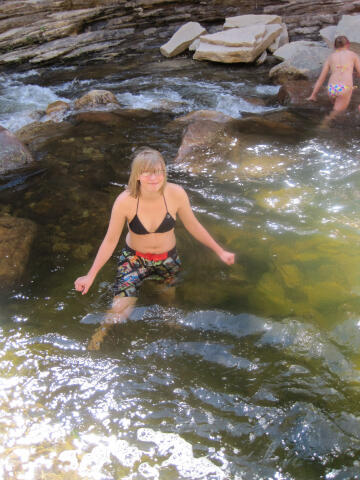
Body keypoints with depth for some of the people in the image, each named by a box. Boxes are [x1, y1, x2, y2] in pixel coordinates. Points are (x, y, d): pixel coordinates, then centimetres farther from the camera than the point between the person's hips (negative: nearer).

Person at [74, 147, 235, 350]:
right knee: (120, 313, -13)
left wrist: (220, 251, 4)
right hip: (134, 259, -2)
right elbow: (110, 241, -11)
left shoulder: (176, 194, -20)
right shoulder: (125, 201, -23)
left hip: (168, 259, 2)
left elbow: (193, 226, -2)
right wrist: (91, 276, -12)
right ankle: (101, 333, 20)